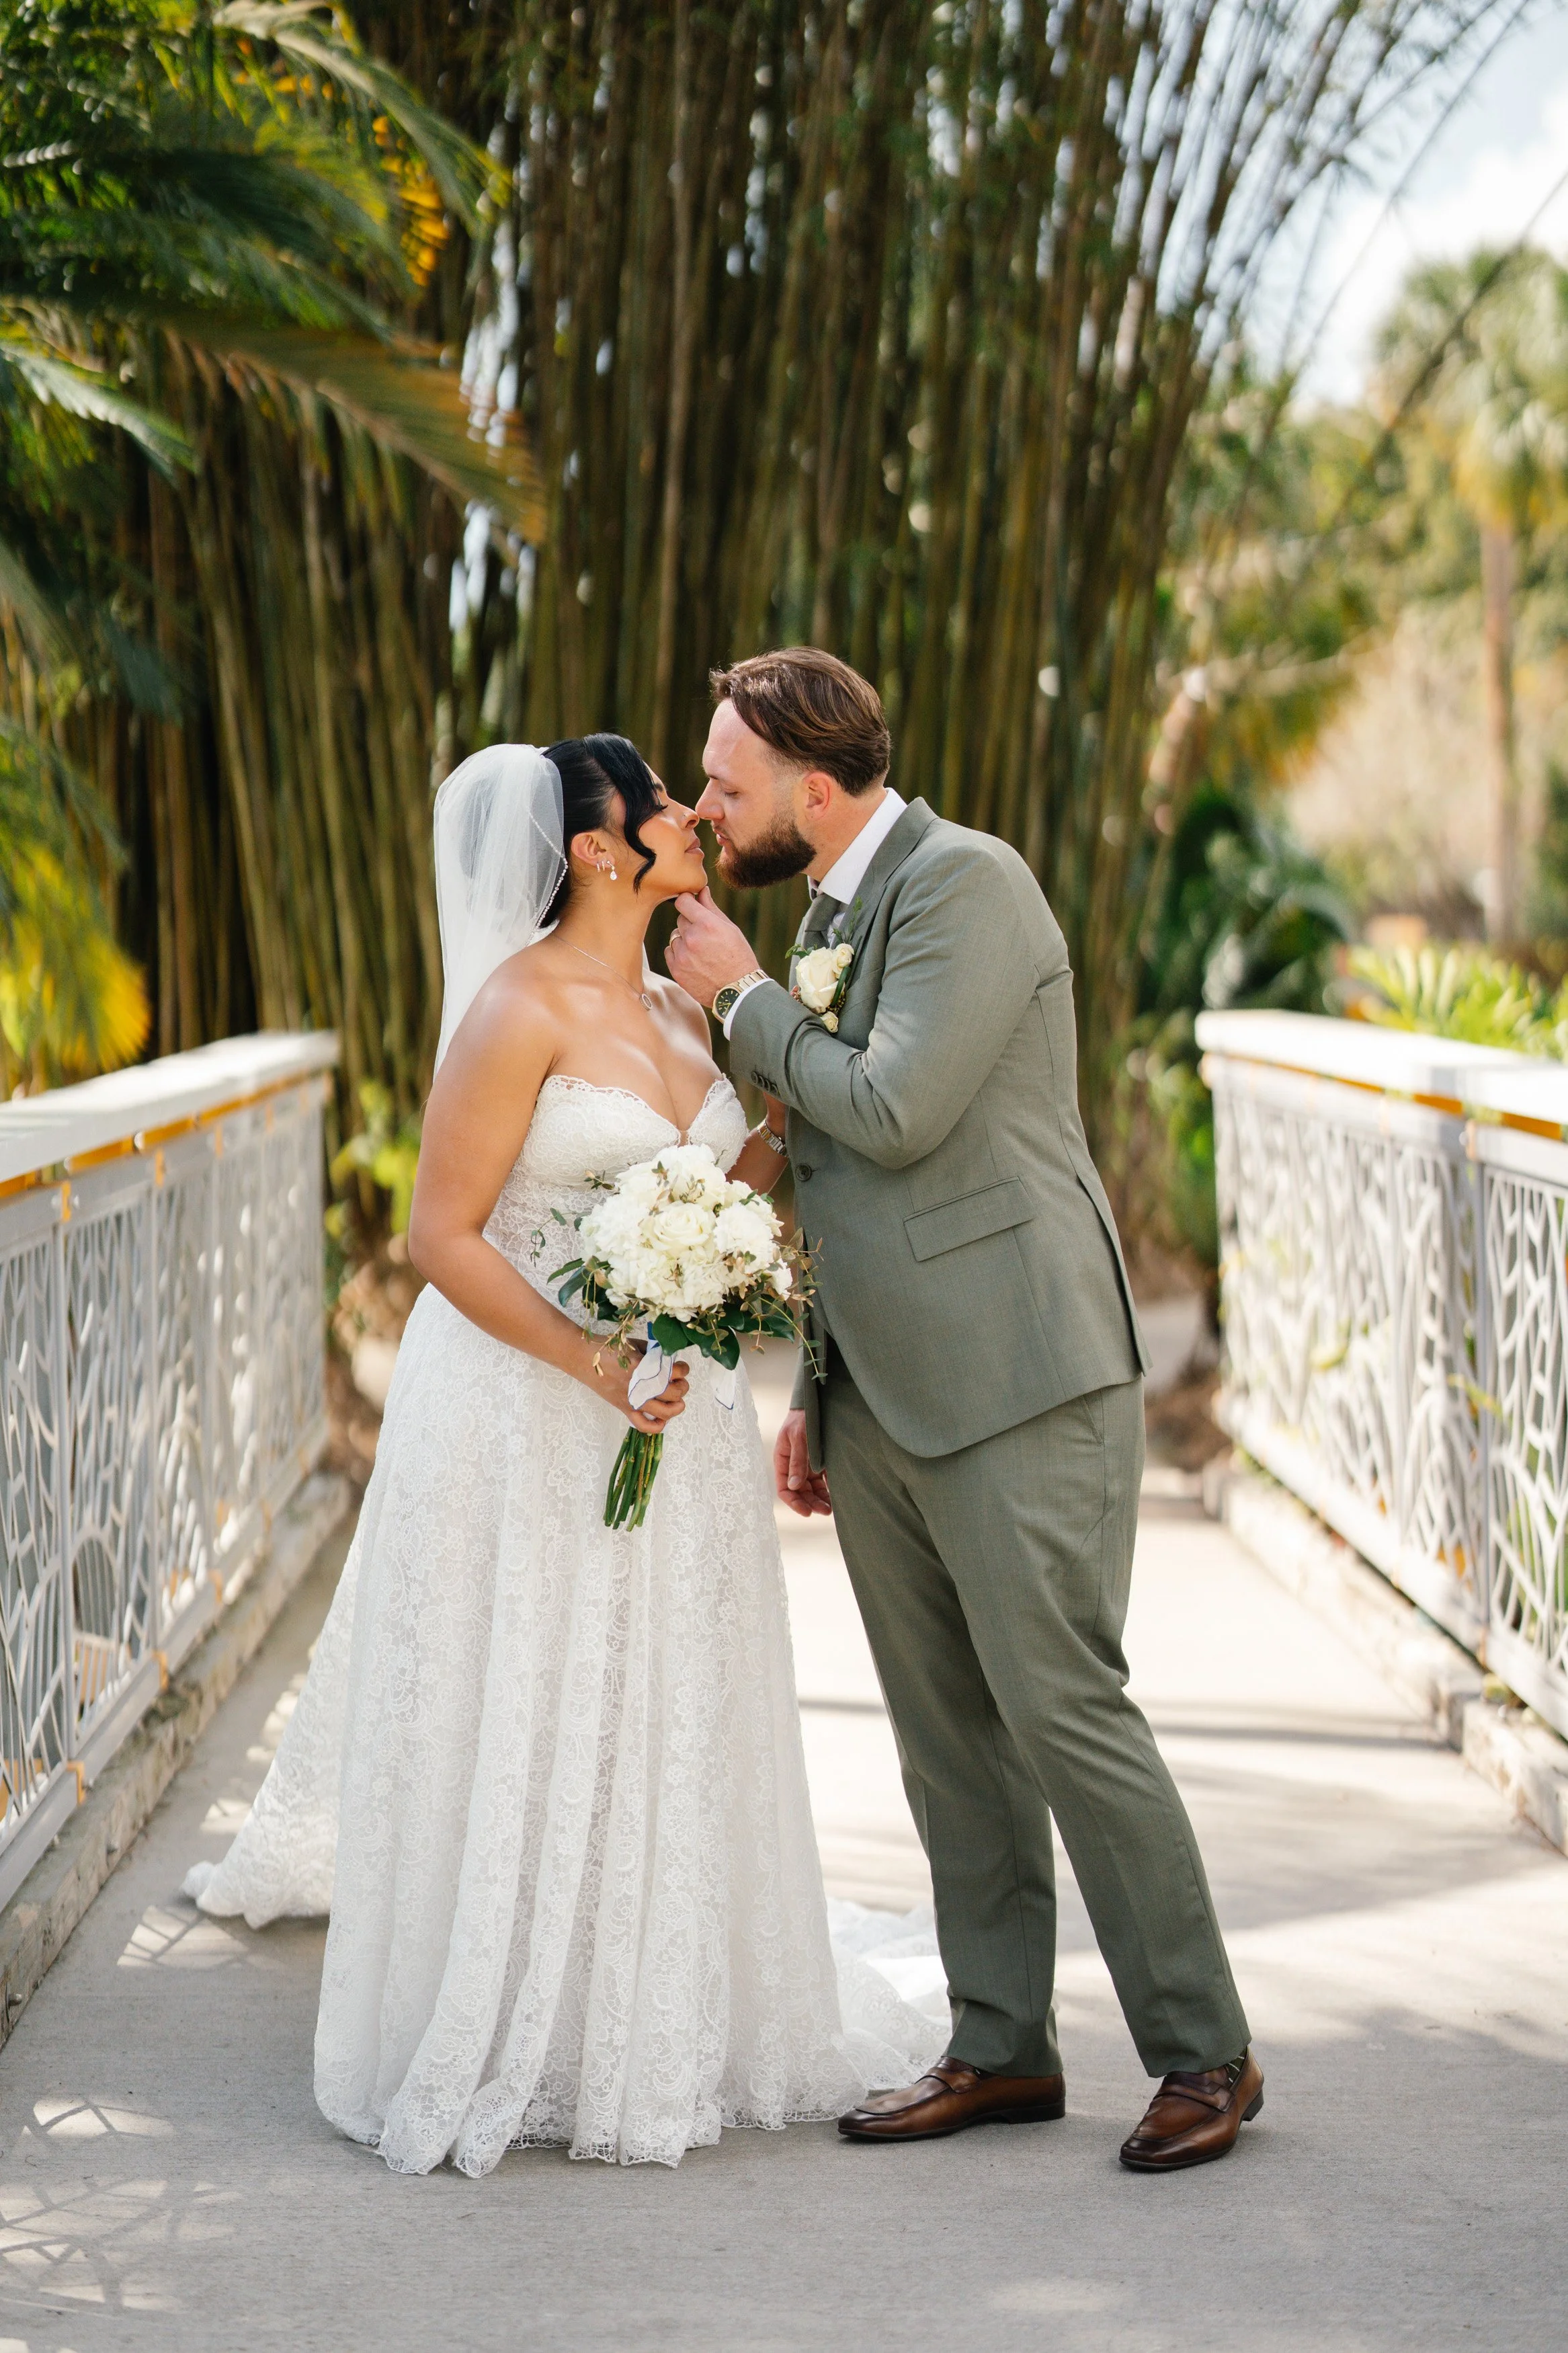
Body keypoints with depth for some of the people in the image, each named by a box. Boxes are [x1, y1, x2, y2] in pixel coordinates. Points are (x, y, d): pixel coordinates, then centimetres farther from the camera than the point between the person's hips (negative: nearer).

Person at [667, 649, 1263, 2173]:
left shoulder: (967, 881, -12)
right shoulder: (834, 910, 17)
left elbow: (896, 1114, -22)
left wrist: (741, 1000, -7)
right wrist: (817, 1392, 22)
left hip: (1017, 1386, -9)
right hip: (884, 1401, 9)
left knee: (1063, 1715, -7)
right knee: (946, 1742, 11)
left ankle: (1202, 2054, 4)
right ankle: (1000, 2049, 20)